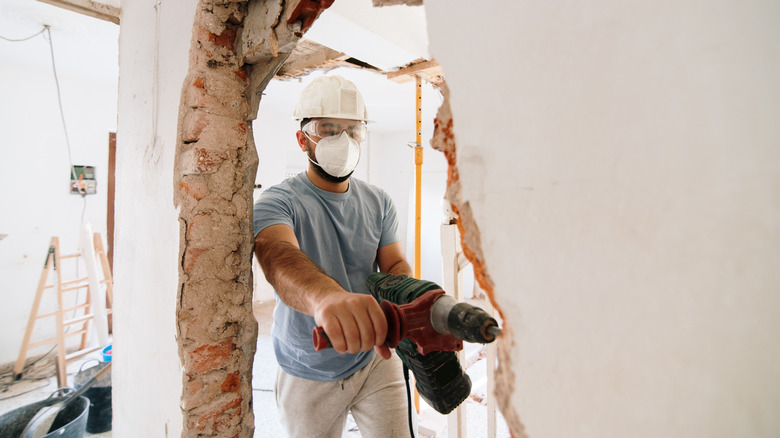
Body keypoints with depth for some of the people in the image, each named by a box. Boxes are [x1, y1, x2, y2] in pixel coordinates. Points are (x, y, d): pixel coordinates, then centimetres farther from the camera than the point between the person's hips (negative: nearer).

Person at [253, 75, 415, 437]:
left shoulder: (379, 202, -1)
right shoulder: (277, 202, -17)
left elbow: (395, 264, -6)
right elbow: (278, 256, -37)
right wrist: (326, 296, -59)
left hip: (375, 359, 3)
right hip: (308, 375, -2)